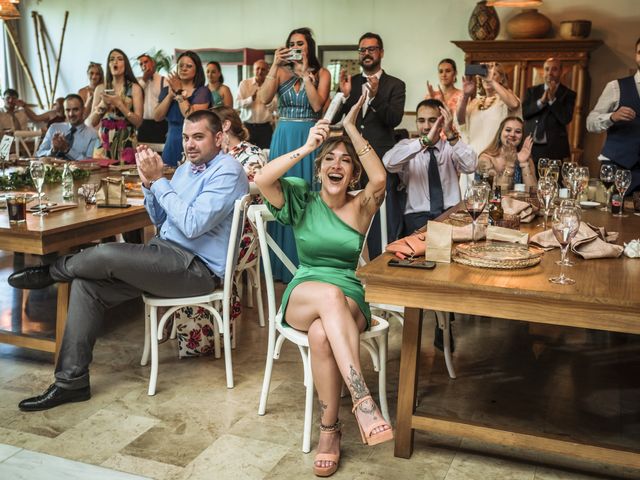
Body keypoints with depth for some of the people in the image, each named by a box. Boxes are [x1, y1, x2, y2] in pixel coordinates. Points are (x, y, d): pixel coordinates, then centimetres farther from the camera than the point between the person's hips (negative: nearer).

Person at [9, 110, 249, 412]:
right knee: (87, 284, -9)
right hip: (167, 257, 9)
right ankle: (72, 381, -4)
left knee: (105, 255, -24)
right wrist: (148, 183, 2)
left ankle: (52, 272, 10)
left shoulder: (228, 171, -12)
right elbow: (160, 220, 19)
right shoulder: (186, 169, 17)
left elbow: (192, 225, -23)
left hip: (198, 267, -9)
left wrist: (158, 179, -16)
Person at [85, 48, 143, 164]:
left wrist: (119, 103, -13)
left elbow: (138, 121, -6)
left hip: (126, 142, -2)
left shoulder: (134, 88, 2)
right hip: (104, 142, 2)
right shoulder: (100, 88, 10)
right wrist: (102, 105, -7)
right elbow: (91, 123, 8)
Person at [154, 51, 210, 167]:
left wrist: (179, 93, -12)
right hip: (172, 145, 4)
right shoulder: (167, 90, 11)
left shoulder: (202, 91, -4)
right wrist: (170, 95, -9)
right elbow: (157, 117, 0)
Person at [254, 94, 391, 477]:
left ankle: (330, 429, -22)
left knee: (322, 334, -37)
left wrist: (352, 129, -15)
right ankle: (363, 400, -43)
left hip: (349, 300, 0)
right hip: (302, 297, 0)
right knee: (330, 293, -38)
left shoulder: (360, 207, 4)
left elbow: (380, 179, -19)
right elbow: (262, 179, -12)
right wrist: (306, 147, -13)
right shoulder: (303, 202, 6)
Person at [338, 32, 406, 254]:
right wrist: (344, 95, -10)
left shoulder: (395, 85, 4)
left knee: (383, 222, -3)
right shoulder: (349, 83, 13)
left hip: (381, 160, -3)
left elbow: (395, 119, -10)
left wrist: (375, 96, -23)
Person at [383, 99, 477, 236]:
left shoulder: (451, 146, 8)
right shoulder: (406, 146, 5)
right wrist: (425, 141, -26)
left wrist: (451, 135, -23)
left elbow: (470, 166, -13)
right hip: (417, 216, -1)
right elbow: (388, 163, -19)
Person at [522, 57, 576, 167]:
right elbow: (523, 112, 1)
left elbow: (566, 119, -8)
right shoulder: (532, 91, 15)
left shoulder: (568, 94, 6)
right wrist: (541, 101, -10)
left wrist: (552, 99, -12)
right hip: (530, 147, 2)